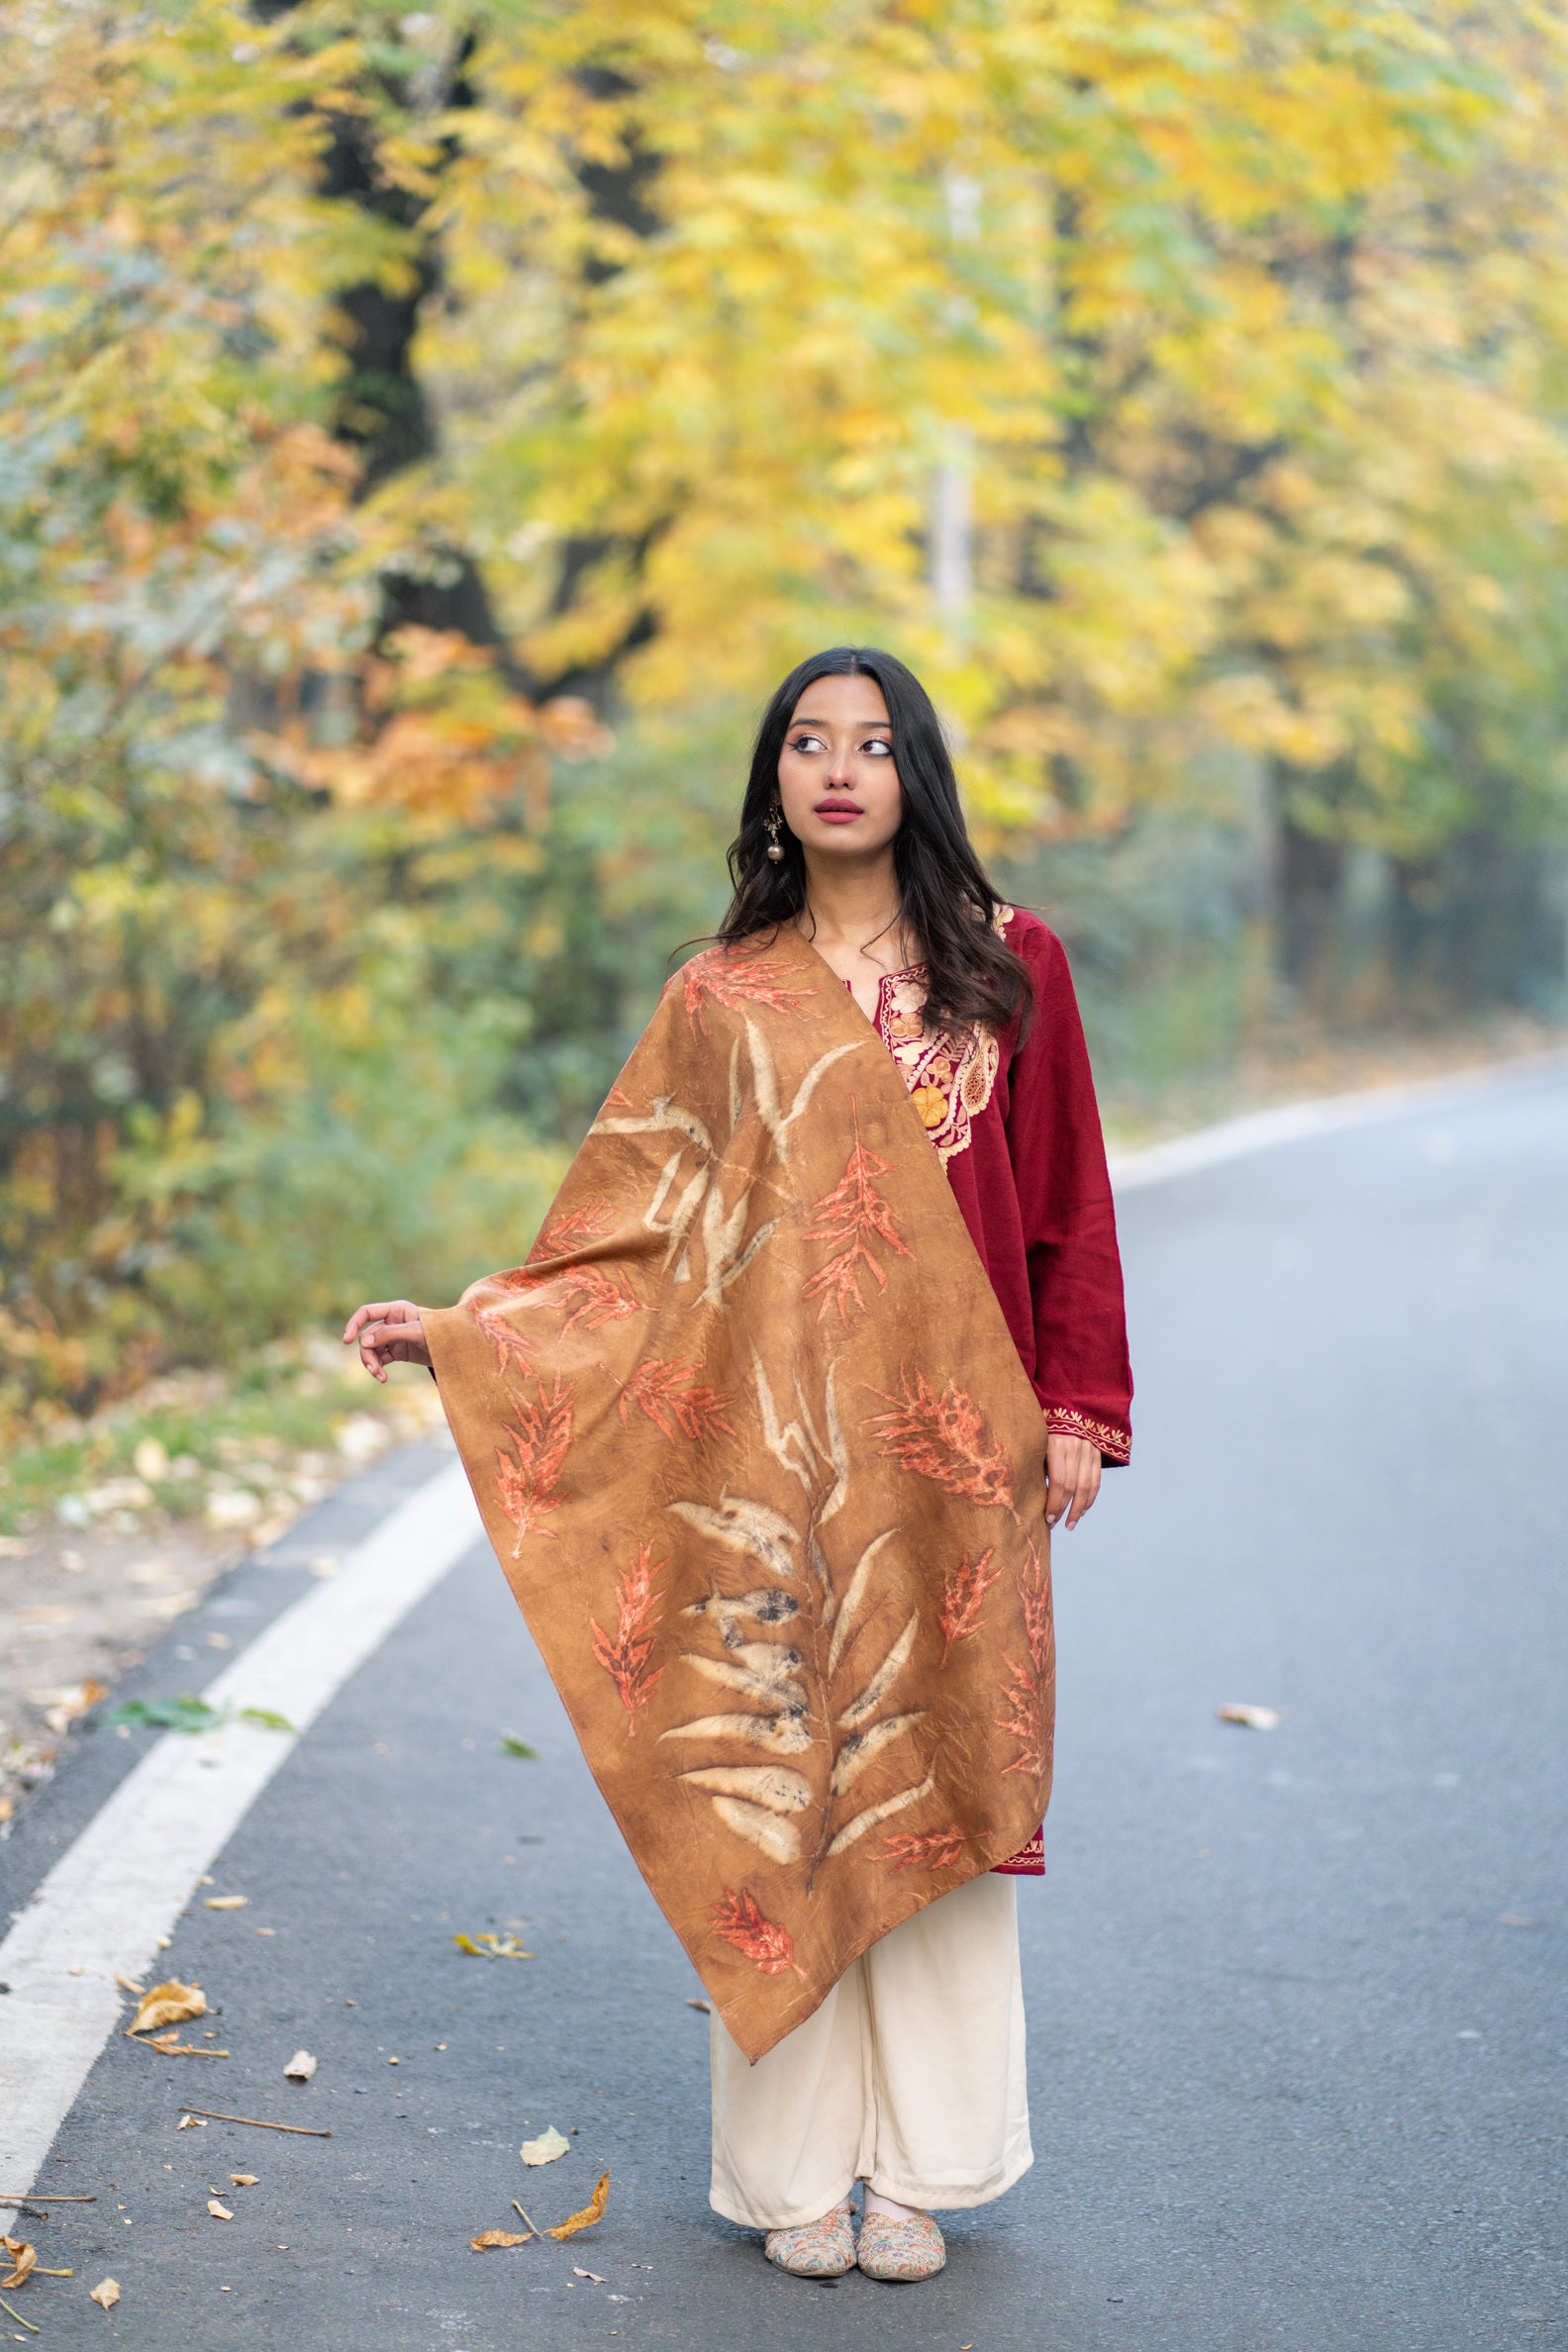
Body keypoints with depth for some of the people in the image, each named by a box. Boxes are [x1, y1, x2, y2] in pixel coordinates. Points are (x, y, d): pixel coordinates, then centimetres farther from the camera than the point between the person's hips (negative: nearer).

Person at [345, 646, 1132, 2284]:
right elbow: (632, 1225, 7)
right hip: (770, 1444, 0)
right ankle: (795, 2164, 13)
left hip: (946, 1445, 0)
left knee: (936, 1777, 2)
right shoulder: (722, 998, 7)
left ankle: (919, 2165, 14)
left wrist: (1075, 1413, 1)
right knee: (774, 1769, 2)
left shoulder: (1007, 967, 5)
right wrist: (459, 1333, 0)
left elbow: (1067, 1210, 7)